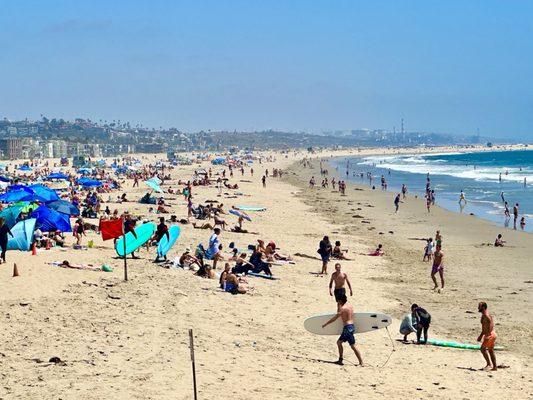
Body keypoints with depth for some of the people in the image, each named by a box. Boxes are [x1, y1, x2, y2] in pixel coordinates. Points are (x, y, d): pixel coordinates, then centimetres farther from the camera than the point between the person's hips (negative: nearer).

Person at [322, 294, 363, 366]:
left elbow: (335, 318, -9)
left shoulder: (343, 308, -11)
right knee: (339, 342, 15)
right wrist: (338, 307, 22)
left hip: (348, 327, -9)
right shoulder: (350, 306, 15)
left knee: (353, 346, -5)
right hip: (351, 326, 9)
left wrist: (326, 324, 0)